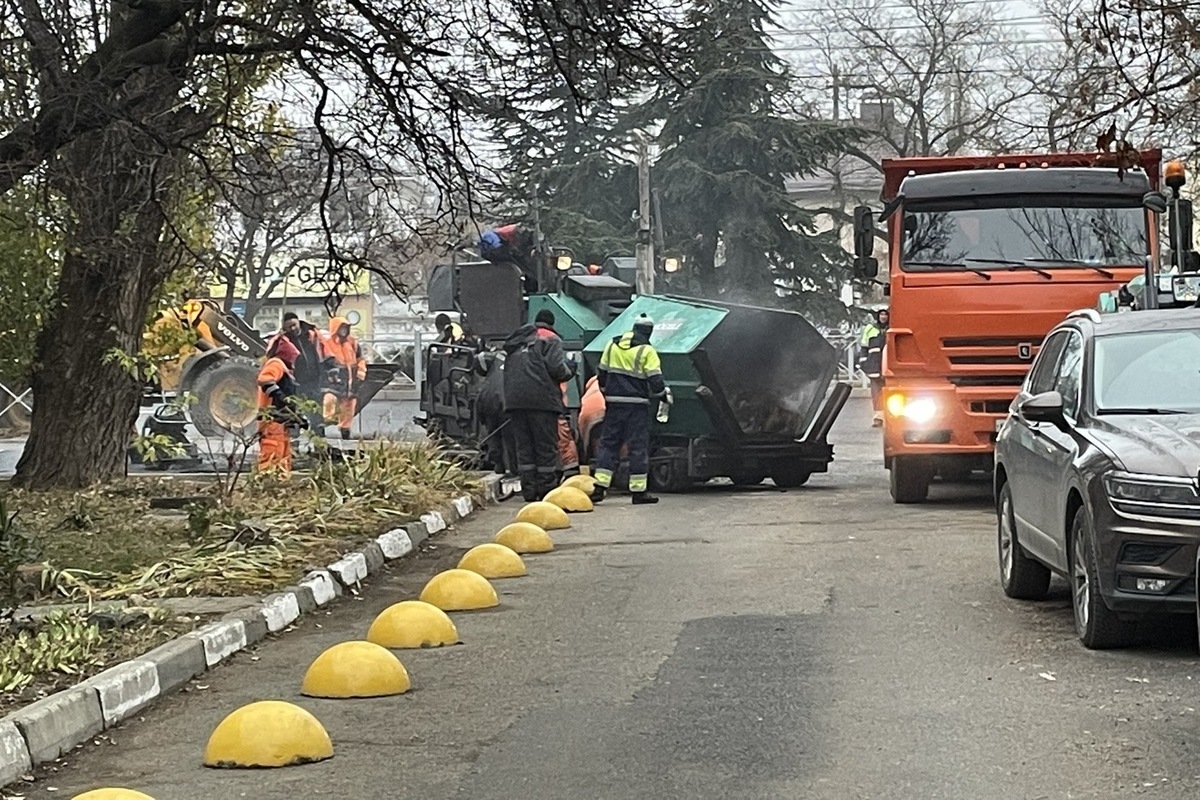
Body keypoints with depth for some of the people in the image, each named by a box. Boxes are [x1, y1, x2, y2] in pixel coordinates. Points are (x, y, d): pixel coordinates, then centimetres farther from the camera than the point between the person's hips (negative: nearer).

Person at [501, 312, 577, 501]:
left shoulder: (514, 346, 25)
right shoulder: (550, 341, 4)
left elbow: (508, 372, 19)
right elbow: (556, 368, -9)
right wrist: (569, 370, 10)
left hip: (514, 400, 5)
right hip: (542, 399, -5)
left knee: (524, 447, 9)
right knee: (546, 447, 2)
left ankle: (529, 490, 8)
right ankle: (547, 488, 2)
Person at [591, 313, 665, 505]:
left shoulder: (612, 345, 10)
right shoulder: (646, 350, -7)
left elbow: (601, 374, 15)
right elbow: (655, 380, -8)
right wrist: (663, 394, 10)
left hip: (614, 402, 5)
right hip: (637, 403, -5)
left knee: (609, 443, 8)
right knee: (638, 446, 1)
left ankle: (600, 486, 0)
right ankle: (638, 490, 2)